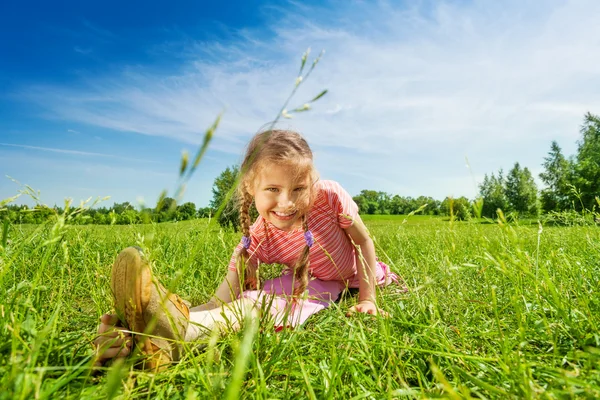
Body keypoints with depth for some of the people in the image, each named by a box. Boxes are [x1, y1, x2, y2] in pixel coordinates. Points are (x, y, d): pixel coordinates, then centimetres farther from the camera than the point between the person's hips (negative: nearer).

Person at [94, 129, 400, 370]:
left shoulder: (330, 197, -34)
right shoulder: (255, 243, -31)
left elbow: (363, 241, -14)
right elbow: (218, 306, -39)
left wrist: (367, 299, -14)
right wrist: (133, 334, -54)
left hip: (351, 275, 5)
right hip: (311, 285, -4)